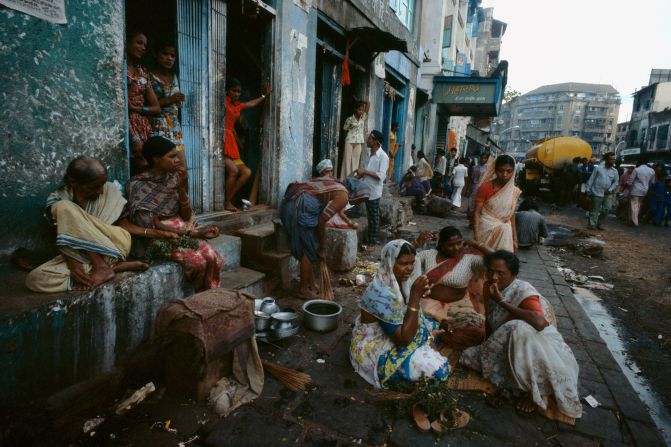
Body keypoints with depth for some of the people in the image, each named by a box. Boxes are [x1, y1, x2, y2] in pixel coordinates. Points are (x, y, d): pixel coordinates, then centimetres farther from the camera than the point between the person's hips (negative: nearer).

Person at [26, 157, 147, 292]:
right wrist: (72, 264, -25)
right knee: (34, 279, -22)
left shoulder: (110, 190, -5)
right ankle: (115, 266, -24)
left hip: (114, 245, -3)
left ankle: (101, 267, -20)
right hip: (78, 254, 3)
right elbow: (61, 238, -9)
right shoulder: (57, 200, -4)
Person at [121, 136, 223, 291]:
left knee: (212, 257, -23)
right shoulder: (138, 186, -10)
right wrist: (193, 232, -20)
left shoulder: (173, 178, 4)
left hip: (182, 232, 5)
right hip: (160, 238, -4)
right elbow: (153, 225, -15)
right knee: (197, 261, -28)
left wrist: (181, 188, -13)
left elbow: (186, 217, 1)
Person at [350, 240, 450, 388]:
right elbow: (404, 339, -30)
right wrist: (415, 296, -33)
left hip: (393, 334, 9)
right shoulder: (382, 294, -32)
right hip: (375, 349, -9)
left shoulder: (397, 280, -6)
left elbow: (414, 318, 6)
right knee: (437, 367, -16)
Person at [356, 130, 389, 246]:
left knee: (374, 216, 3)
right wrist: (361, 174, 2)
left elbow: (381, 176, -24)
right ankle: (369, 237, 26)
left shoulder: (383, 156, -16)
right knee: (369, 215, 15)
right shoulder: (371, 154, 10)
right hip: (367, 190, 8)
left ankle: (373, 240, 14)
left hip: (374, 191, -8)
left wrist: (365, 171, -23)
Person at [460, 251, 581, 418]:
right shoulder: (488, 287, -4)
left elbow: (539, 323, -44)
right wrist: (487, 346, 2)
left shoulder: (523, 290, -24)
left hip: (539, 345, -7)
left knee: (520, 330, -39)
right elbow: (490, 320, 11)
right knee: (468, 356, -8)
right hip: (508, 348, 7)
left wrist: (502, 301, -36)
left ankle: (541, 393, -19)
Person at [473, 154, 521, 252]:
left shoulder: (514, 191, 4)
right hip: (487, 231, -4)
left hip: (505, 233, 4)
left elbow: (512, 216, 11)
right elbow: (477, 213, -11)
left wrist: (515, 239, 11)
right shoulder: (485, 188, -9)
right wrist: (476, 237, -18)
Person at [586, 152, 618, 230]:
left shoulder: (614, 171, 8)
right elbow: (591, 179, 0)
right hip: (597, 192, -4)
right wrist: (588, 189, -4)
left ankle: (599, 223, 14)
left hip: (608, 194, 4)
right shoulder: (598, 168, -2)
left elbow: (616, 182, 10)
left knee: (607, 208, -1)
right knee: (595, 210, 1)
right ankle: (591, 224, 9)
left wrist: (610, 190, -4)